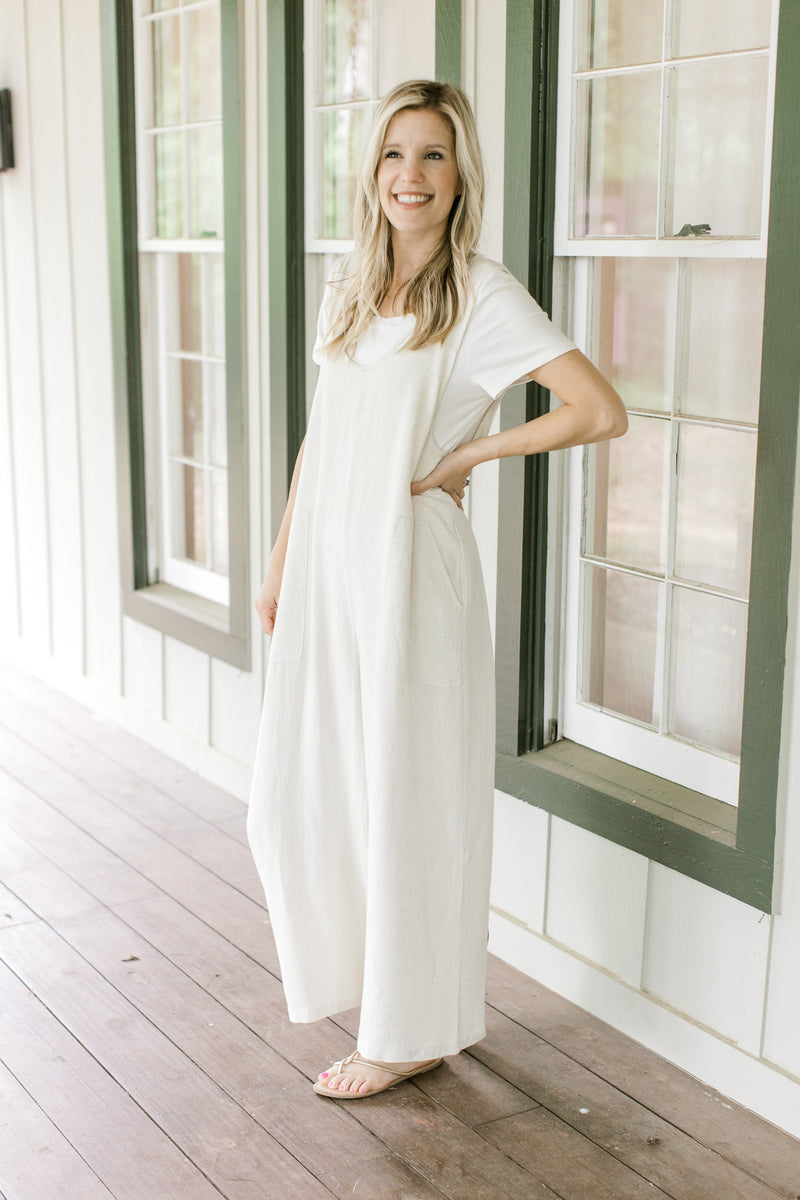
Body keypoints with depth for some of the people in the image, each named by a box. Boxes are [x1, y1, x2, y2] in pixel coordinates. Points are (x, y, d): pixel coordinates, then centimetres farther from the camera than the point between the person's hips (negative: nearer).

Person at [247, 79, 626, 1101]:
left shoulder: (482, 295, -9)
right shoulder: (346, 292, 11)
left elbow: (602, 411, -18)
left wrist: (469, 454, -11)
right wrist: (280, 563, 16)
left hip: (409, 576, -6)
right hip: (325, 571, 7)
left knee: (406, 806, 5)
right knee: (292, 798, 12)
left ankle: (412, 1033, 23)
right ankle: (354, 962, 38)